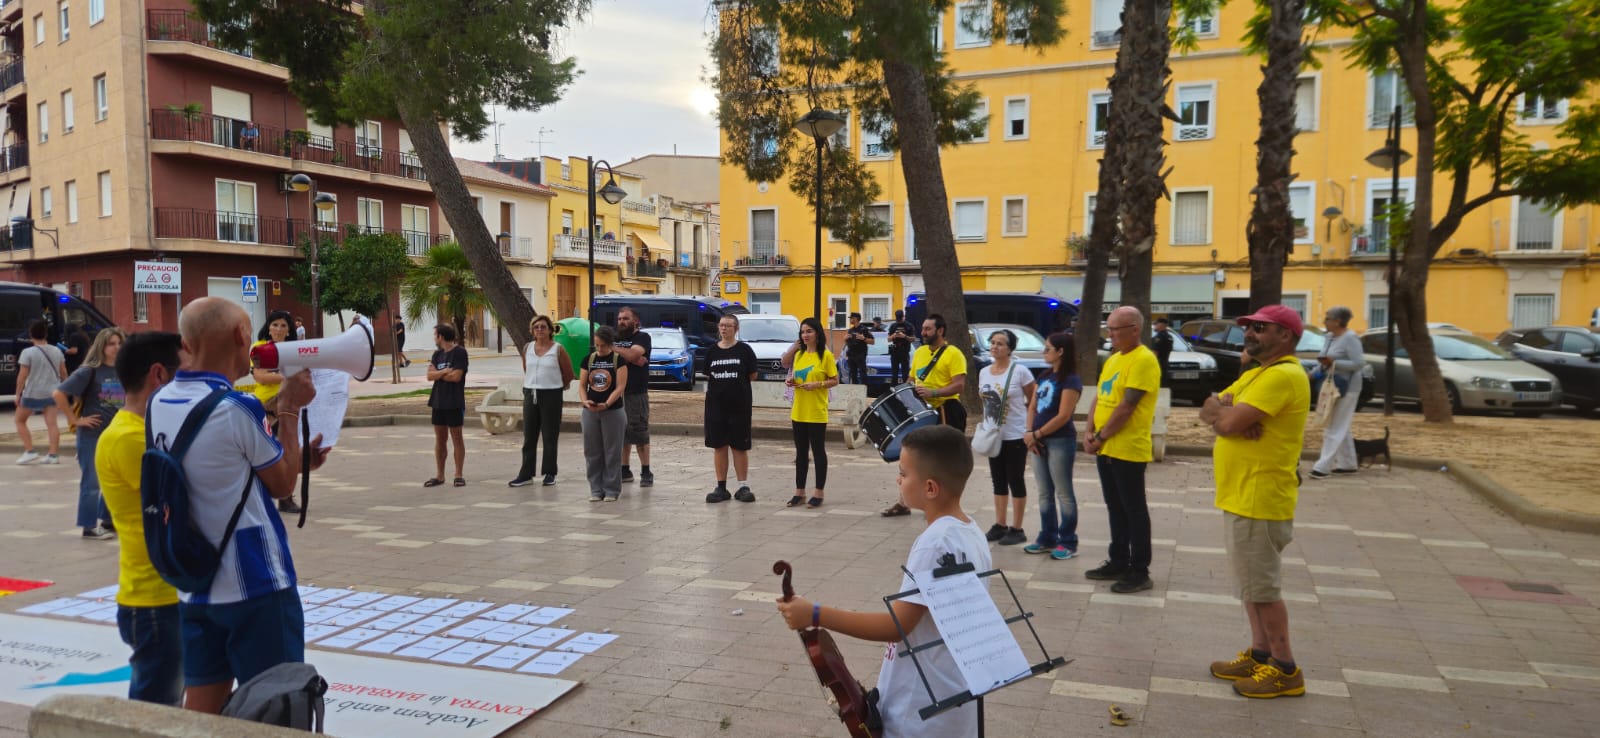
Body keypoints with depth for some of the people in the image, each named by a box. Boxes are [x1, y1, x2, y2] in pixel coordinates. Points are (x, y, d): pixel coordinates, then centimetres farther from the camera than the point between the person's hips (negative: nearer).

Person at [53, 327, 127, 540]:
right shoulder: (90, 371, -11)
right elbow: (58, 394, -15)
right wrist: (75, 419, -13)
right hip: (92, 434, -6)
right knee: (92, 481, 0)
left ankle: (109, 519, 26)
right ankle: (89, 526, 9)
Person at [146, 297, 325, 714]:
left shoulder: (159, 403, 3)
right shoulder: (235, 409, -20)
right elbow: (282, 486, -6)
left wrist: (294, 456, 18)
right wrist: (291, 410, -2)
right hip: (254, 582, -7)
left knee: (202, 702, 13)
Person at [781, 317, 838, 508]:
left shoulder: (826, 355, -7)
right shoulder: (798, 354, 10)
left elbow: (835, 381, -6)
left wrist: (817, 384, -20)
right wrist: (791, 381, -1)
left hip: (817, 413, -6)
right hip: (798, 412, 6)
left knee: (818, 452, 2)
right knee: (801, 452, 11)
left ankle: (818, 493, 9)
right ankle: (799, 492, 17)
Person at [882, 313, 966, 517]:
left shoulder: (953, 354, -10)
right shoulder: (919, 352, 13)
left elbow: (959, 385, -18)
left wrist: (932, 393, -27)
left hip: (945, 413, -7)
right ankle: (904, 503, 21)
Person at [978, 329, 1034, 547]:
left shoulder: (1020, 372, -10)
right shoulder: (984, 373, 7)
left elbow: (1033, 402, -6)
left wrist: (1029, 430, -11)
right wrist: (985, 425, 5)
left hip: (1016, 436, -6)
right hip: (993, 436, 6)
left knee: (1015, 481, 1)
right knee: (998, 481, 12)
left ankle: (1017, 529, 10)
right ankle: (1000, 525, 21)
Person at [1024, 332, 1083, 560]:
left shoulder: (1070, 380, -12)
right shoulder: (1044, 377, 13)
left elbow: (1063, 416, -17)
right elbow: (1032, 408, 13)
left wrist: (1036, 434, -11)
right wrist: (1030, 434, -2)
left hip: (1061, 442, -8)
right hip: (1040, 441, 8)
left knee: (1063, 494, 0)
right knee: (1044, 494, 12)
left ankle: (1068, 543, 7)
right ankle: (1047, 539, 21)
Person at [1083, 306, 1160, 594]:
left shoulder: (1144, 360, -15)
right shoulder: (1112, 360, 14)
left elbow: (1127, 406, -20)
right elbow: (1099, 398, 15)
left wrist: (1101, 437, -14)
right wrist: (1090, 433, 2)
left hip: (1128, 450, -9)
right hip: (1105, 449, 9)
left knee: (1134, 510, 0)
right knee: (1115, 509, 16)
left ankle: (1139, 572, 8)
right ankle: (1118, 562, 26)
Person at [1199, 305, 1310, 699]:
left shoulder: (1284, 375, -18)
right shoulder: (1255, 374, 16)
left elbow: (1229, 422, -26)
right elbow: (1209, 410, 8)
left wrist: (1222, 412, -4)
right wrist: (1226, 413, -12)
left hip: (1259, 500, -10)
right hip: (1240, 496, 10)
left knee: (1261, 587, -2)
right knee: (1251, 583, 17)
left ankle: (1285, 669, 9)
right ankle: (1260, 653, 27)